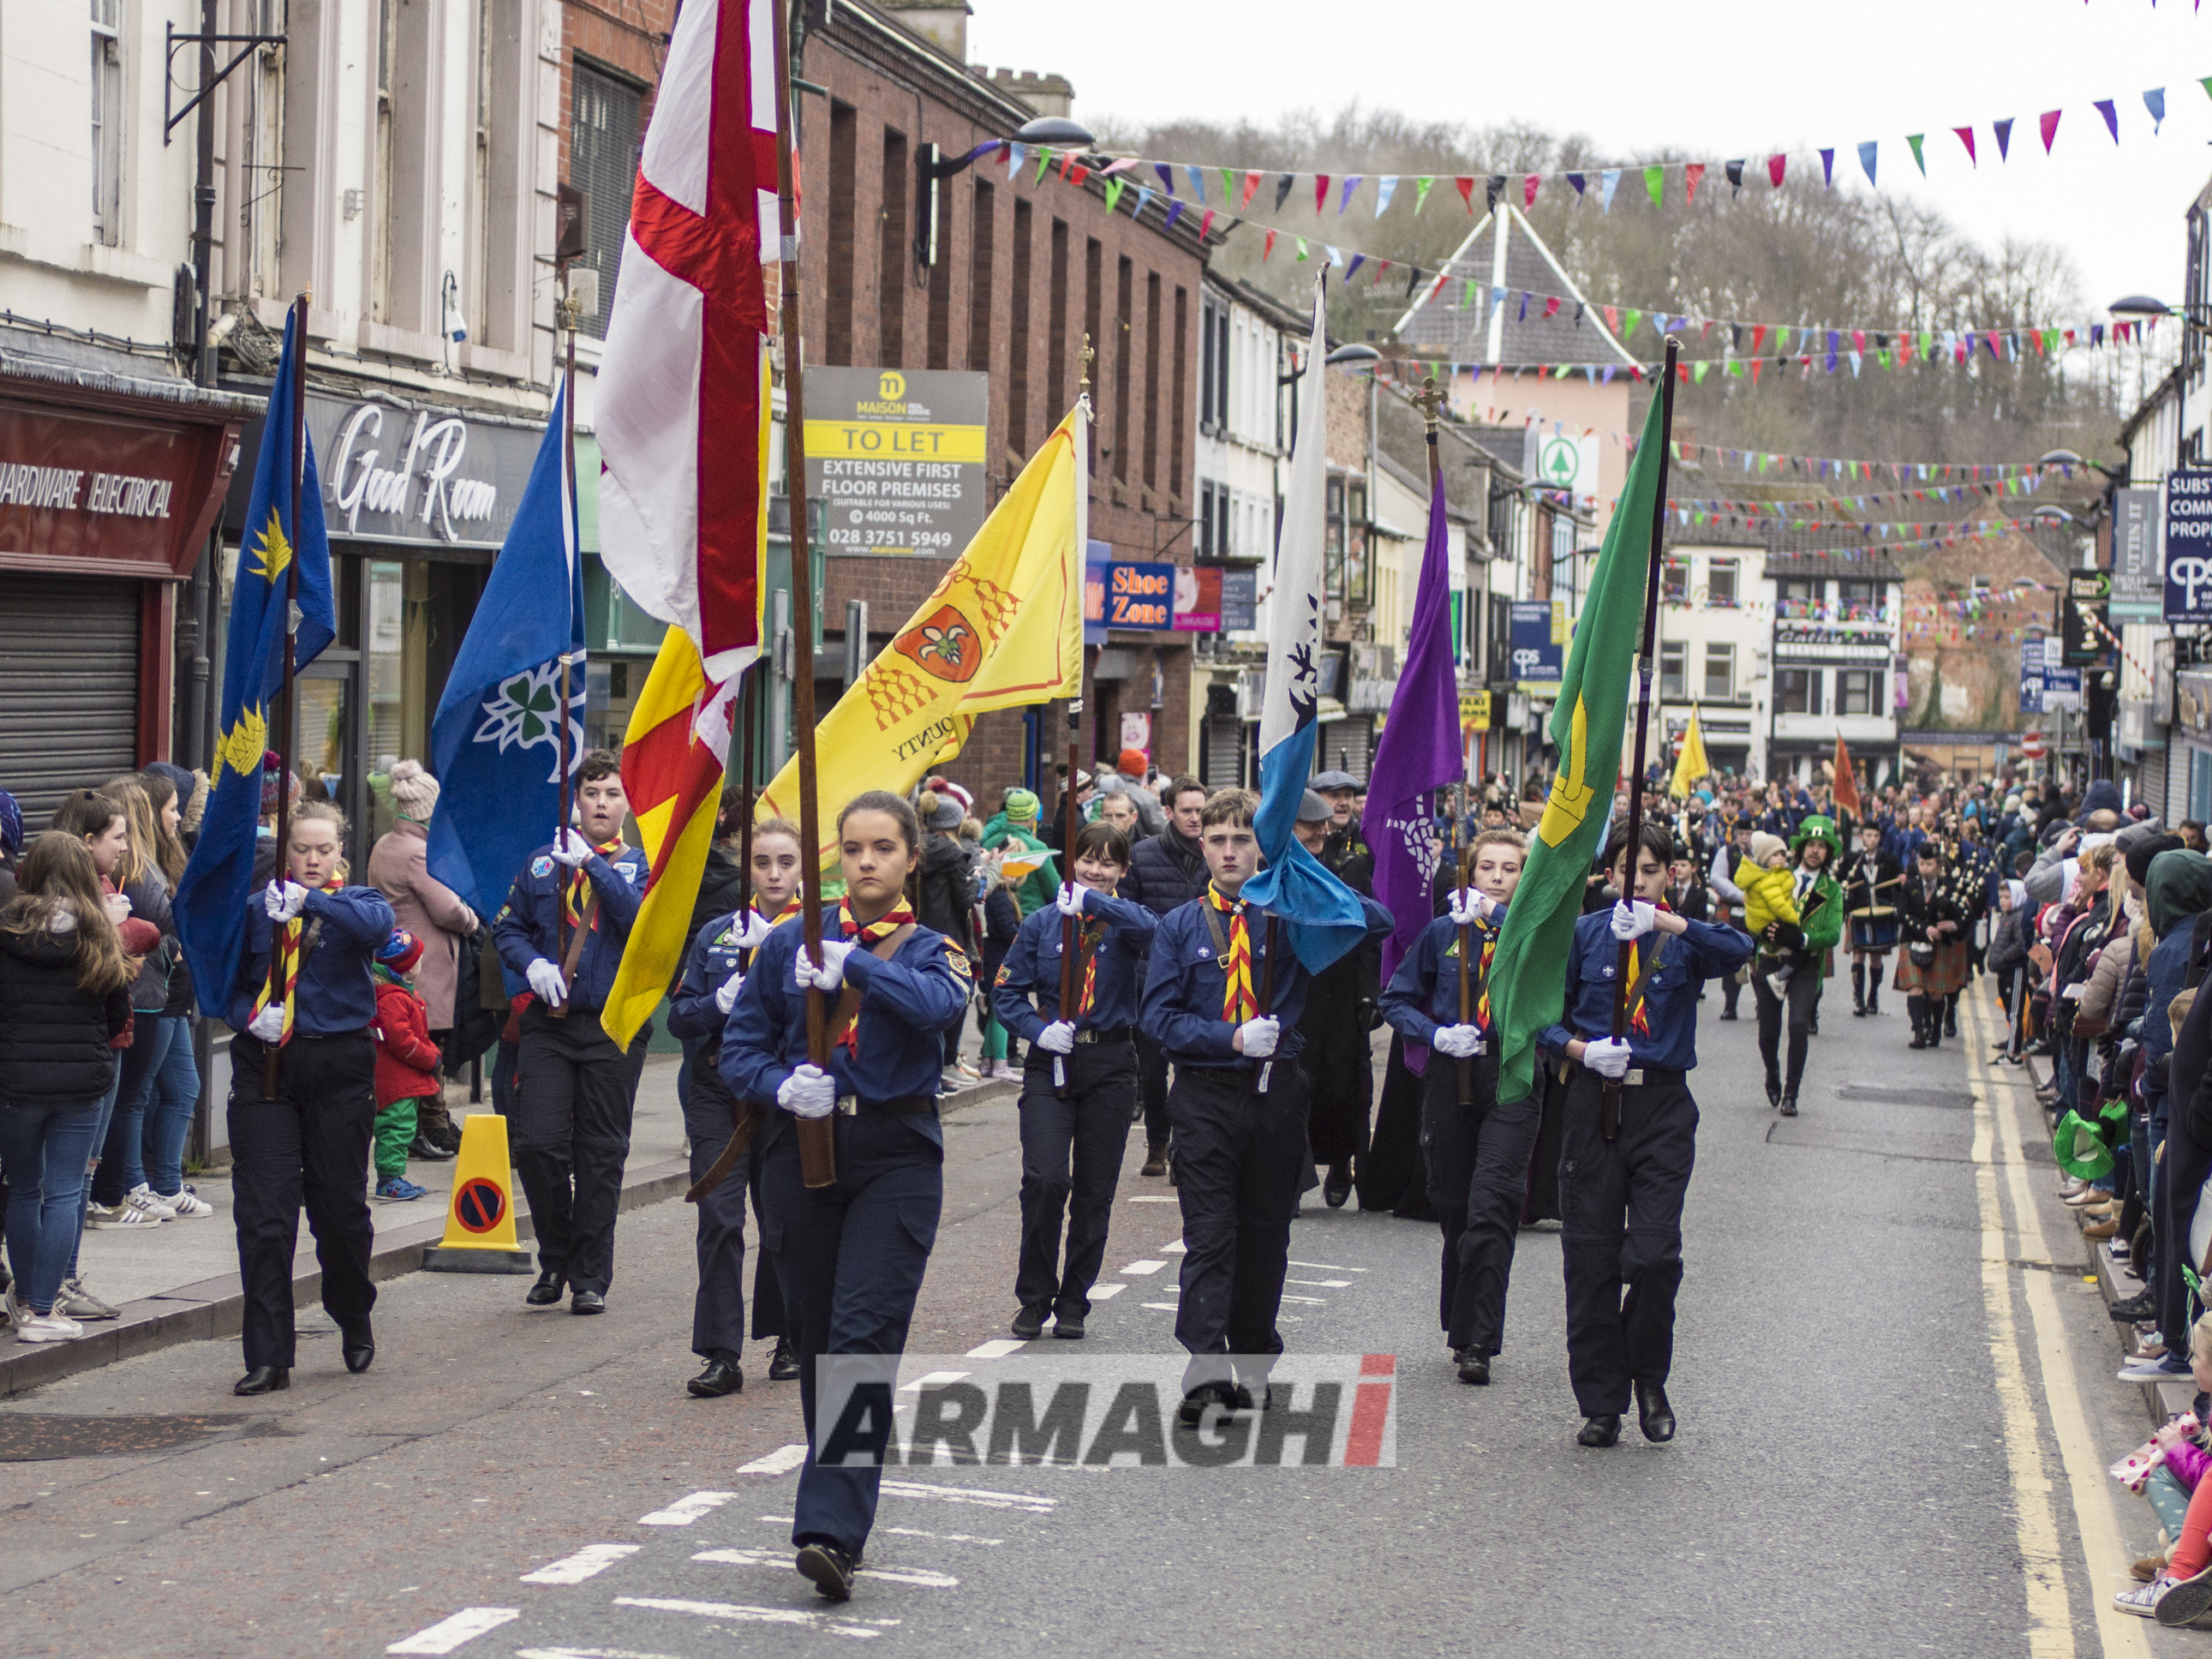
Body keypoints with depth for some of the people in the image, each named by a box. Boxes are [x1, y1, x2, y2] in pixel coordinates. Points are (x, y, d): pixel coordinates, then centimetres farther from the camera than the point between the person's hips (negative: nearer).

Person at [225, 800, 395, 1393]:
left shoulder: (358, 902, 5)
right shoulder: (257, 909, 9)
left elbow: (376, 924, -20)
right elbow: (228, 983, 12)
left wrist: (311, 900, -32)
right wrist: (252, 1016, -9)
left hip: (340, 1063, -1)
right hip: (266, 1066, 1)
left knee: (341, 1207, 8)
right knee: (263, 1214, -6)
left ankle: (354, 1321, 35)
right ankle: (268, 1356, -2)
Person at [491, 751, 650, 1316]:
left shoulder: (640, 866, 4)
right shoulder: (543, 863, 10)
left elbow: (644, 920, -14)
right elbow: (508, 927, 14)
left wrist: (593, 865, -20)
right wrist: (532, 963, -6)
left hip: (615, 1031, -1)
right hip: (550, 1024, 1)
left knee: (601, 1155, 2)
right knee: (537, 1144, -8)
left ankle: (590, 1277, 13)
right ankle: (555, 1259, 14)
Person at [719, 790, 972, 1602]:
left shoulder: (932, 948, 2)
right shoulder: (791, 942, 6)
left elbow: (939, 1003, -21)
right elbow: (740, 1046, 7)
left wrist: (852, 965, -29)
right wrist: (783, 1086, -13)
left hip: (896, 1160, -3)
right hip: (803, 1149, 3)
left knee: (864, 1337, -13)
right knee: (815, 1336, 10)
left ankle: (832, 1530, -19)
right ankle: (840, 1498, 27)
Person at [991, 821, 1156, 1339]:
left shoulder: (1123, 921, 1)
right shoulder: (1042, 923, 4)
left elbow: (1150, 928, -24)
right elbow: (1006, 992, 4)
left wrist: (1092, 901, -35)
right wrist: (1039, 1029, -12)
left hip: (1111, 1067, 1)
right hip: (1052, 1063, -1)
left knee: (1094, 1192, 5)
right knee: (1045, 1179, -16)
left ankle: (1074, 1303, 19)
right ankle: (1034, 1297, 1)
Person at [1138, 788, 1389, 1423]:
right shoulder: (1179, 926, 6)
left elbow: (1378, 924, -8)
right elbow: (1160, 1015, -1)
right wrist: (1234, 1038, -16)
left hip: (1275, 1091, 1)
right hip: (1205, 1095, -1)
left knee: (1265, 1235, 10)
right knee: (1210, 1234, -11)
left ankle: (1253, 1366, 23)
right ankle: (1205, 1370, -19)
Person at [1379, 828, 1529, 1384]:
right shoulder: (1444, 931, 7)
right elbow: (1397, 999, 10)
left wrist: (1498, 915, -27)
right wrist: (1436, 1034, -7)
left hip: (1513, 1077, -3)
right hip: (1451, 1077, 3)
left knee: (1491, 1208, -13)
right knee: (1454, 1208, 11)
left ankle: (1477, 1343, -11)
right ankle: (1461, 1326, 29)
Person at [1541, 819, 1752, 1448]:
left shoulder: (1684, 941, 3)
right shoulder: (1584, 935, 7)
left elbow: (1738, 950, -19)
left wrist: (1668, 922, -30)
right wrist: (1581, 1050, -10)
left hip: (1662, 1108, -1)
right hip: (1595, 1104, 1)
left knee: (1655, 1253, -11)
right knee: (1590, 1258, 2)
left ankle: (1649, 1379, 15)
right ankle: (1600, 1404, 12)